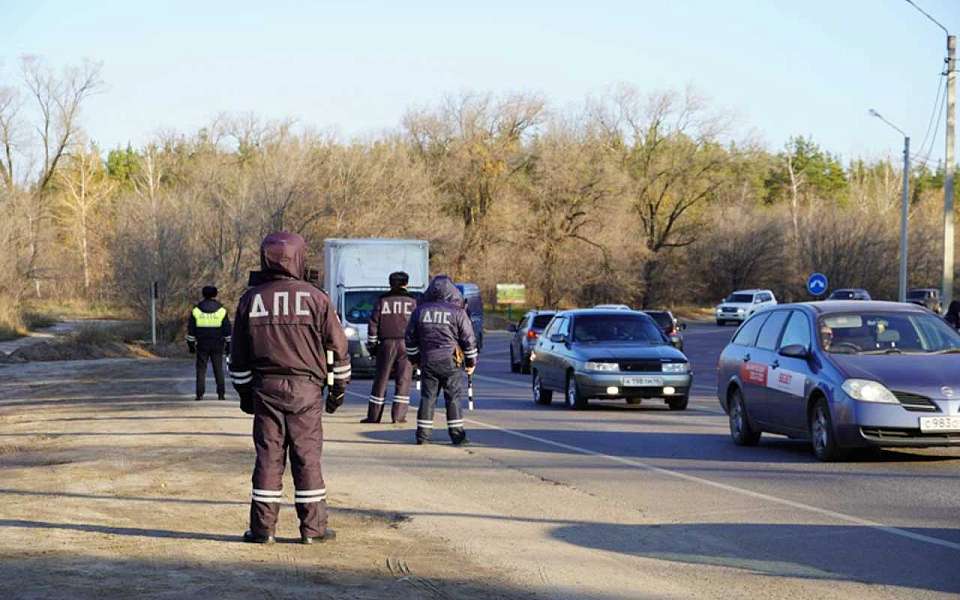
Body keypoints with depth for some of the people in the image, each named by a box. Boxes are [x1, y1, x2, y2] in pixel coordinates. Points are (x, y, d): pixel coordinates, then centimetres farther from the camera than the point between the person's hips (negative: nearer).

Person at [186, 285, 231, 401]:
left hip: (202, 345, 0)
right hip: (217, 346, 0)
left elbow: (191, 330, 4)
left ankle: (200, 393, -4)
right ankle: (221, 393, 2)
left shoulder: (196, 310, 2)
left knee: (201, 369, 3)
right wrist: (228, 344, 9)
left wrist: (191, 344, 9)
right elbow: (227, 330, 3)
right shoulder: (221, 311, 2)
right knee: (218, 369, 6)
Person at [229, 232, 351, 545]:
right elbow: (337, 346, 0)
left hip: (265, 389, 2)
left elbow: (239, 355, 10)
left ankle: (263, 527, 5)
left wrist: (244, 392, 19)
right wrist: (339, 387, 10)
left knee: (268, 456, 5)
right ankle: (313, 527, 5)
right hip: (305, 390, -2)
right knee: (307, 457, 2)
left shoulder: (250, 299, 4)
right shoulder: (315, 298, -4)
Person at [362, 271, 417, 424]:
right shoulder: (412, 302, 4)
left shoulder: (382, 301, 6)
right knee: (403, 380, 1)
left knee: (381, 379, 5)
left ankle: (373, 415, 5)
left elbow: (373, 324, 5)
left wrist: (372, 345, 12)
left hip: (386, 343, 1)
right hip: (406, 344, -1)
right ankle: (398, 415, -5)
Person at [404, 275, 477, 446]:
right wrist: (471, 362, 9)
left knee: (427, 397, 8)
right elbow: (469, 339, -2)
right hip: (450, 361, -3)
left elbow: (410, 337, 12)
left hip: (427, 362, 3)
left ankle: (423, 434, 7)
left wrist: (414, 359, 23)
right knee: (453, 398, 2)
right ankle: (456, 434, -1)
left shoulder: (420, 311, 5)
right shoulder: (457, 312, -4)